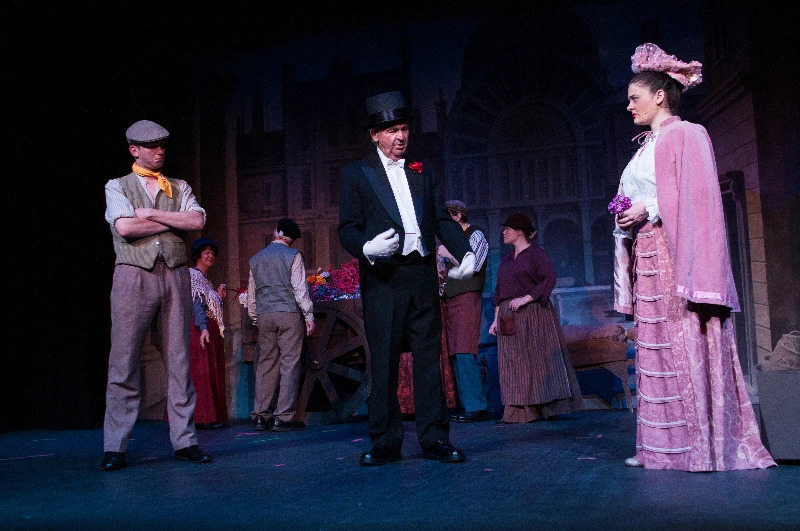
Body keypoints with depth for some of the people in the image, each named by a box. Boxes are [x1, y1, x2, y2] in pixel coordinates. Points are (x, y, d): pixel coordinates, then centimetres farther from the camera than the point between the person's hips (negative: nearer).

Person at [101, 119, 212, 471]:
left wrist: (151, 213, -5)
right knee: (124, 362, -4)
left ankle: (184, 441, 6)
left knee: (179, 360, 2)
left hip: (175, 276, 3)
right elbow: (124, 227, -8)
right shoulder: (117, 187, 11)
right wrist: (174, 221, -2)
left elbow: (198, 221, 0)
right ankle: (115, 447, 2)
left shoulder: (180, 188, 18)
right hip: (134, 275, -2)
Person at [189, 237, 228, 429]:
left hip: (212, 331, 10)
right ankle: (201, 418, -10)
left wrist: (220, 297, 10)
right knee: (201, 373, -10)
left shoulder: (205, 279, 23)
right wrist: (203, 328, -27)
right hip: (200, 329, -10)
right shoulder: (193, 275, -5)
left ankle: (211, 416, 10)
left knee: (212, 374, 8)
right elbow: (197, 304, -18)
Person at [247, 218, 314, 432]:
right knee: (289, 364, -2)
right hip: (289, 313, -4)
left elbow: (251, 293, 14)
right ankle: (283, 417, -5)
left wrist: (255, 318, 20)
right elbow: (300, 288, -7)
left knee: (265, 364, 8)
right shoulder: (293, 255, -2)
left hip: (264, 316, 5)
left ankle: (260, 416, 7)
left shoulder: (256, 258, 12)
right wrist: (309, 315, -3)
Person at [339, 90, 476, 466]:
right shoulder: (356, 174, 8)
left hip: (422, 274, 4)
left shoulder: (421, 174, 19)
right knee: (383, 363, -2)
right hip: (383, 277, -3)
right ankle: (384, 443, 8)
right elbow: (347, 228, 1)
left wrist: (465, 252, -2)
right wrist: (367, 248, -21)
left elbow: (442, 220, 15)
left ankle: (435, 439, 12)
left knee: (429, 358, 5)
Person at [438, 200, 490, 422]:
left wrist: (448, 254, -10)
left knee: (465, 352, -15)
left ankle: (477, 407, -13)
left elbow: (472, 266, -14)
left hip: (467, 298, -8)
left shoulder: (476, 235, -2)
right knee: (455, 354, 5)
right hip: (449, 299, 8)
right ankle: (467, 405, 9)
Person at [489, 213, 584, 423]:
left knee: (537, 358, -5)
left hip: (533, 315, -7)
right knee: (513, 364, 3)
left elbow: (549, 279, -14)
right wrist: (496, 319, 12)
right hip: (509, 319, 7)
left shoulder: (536, 253, -3)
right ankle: (520, 411, 6)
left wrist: (525, 298, -18)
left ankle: (547, 407, 2)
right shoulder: (506, 260, 18)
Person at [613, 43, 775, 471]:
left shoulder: (685, 135, -2)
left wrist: (649, 209, -16)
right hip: (649, 258, 8)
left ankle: (702, 445, -2)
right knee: (656, 348, 5)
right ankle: (665, 446, 8)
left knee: (688, 348, -8)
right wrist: (629, 218, 9)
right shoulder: (647, 146, 22)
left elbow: (695, 198, -12)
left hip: (678, 253, -8)